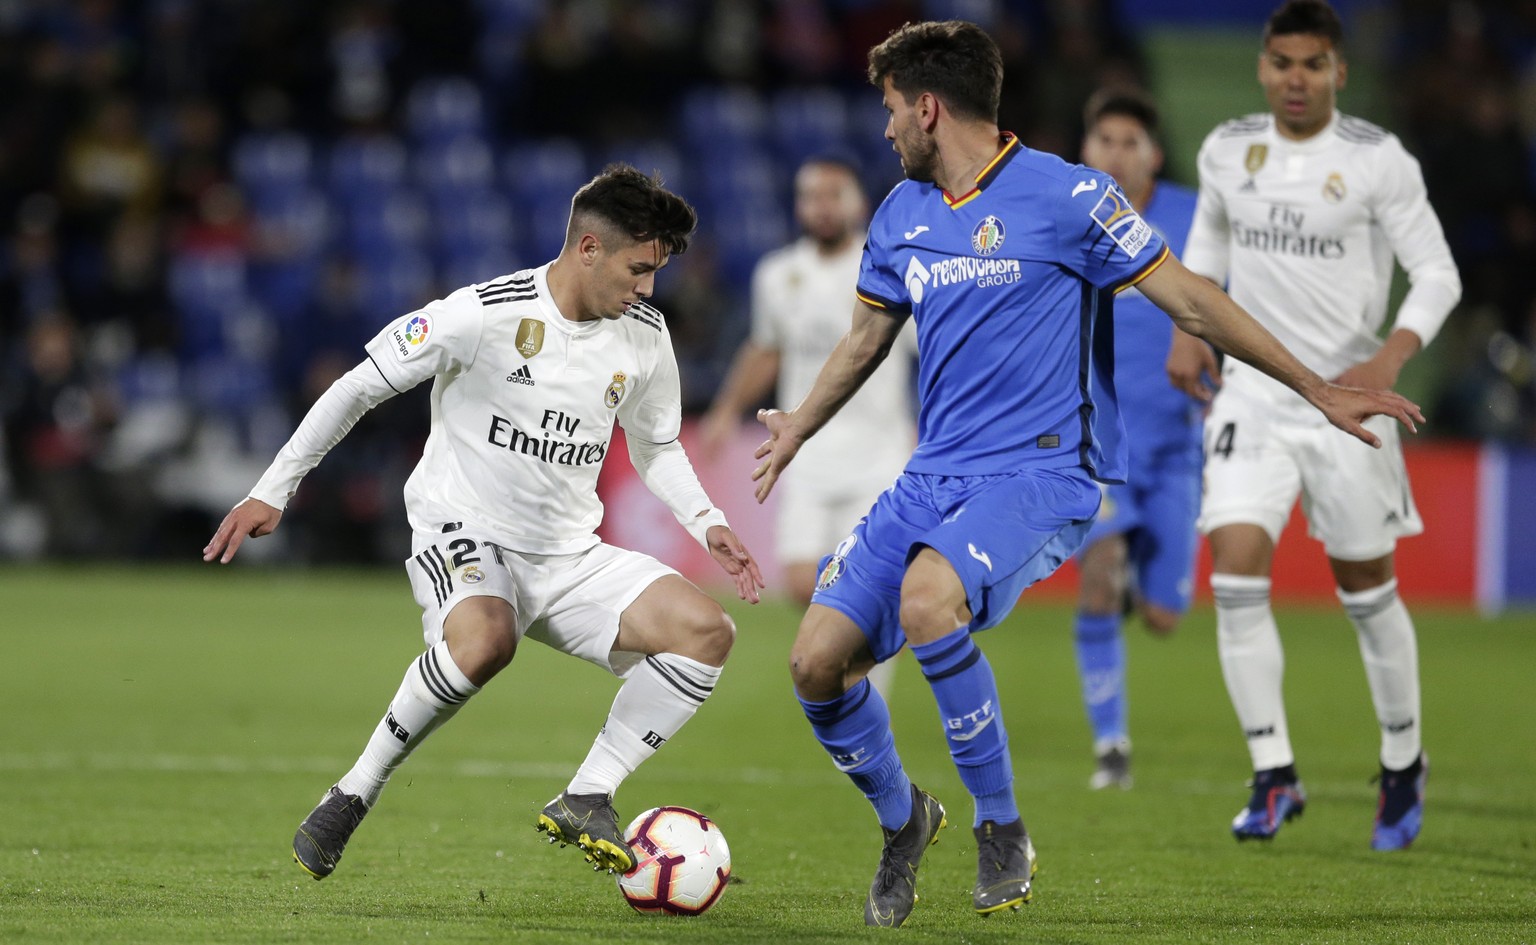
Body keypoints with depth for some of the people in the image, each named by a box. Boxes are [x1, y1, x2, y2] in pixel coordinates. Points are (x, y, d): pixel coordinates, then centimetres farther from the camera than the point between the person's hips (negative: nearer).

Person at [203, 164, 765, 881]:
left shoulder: (644, 337, 3)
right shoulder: (484, 313, -15)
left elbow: (657, 448, 21)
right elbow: (356, 389, -6)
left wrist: (707, 524, 3)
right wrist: (272, 492, -7)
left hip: (572, 557, 6)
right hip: (464, 535, -6)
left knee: (707, 631, -16)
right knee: (484, 640, -40)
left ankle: (585, 799, -10)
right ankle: (354, 794, -21)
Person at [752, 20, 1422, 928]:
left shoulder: (1067, 197, -8)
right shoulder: (902, 214, 12)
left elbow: (1188, 299, -4)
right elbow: (868, 336, 30)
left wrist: (1318, 389, -5)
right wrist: (798, 426, 43)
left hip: (1042, 476, -7)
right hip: (933, 478, 7)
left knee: (927, 596, -36)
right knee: (817, 661, -8)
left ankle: (1002, 828, -19)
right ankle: (902, 819, 22)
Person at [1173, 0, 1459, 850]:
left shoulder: (1377, 160, -10)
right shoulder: (1227, 150, 2)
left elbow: (1437, 274, -7)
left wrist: (1391, 357, -23)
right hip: (1252, 393, 3)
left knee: (1366, 589, 8)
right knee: (1235, 572, -15)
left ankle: (1403, 765, 29)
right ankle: (1273, 776, -8)